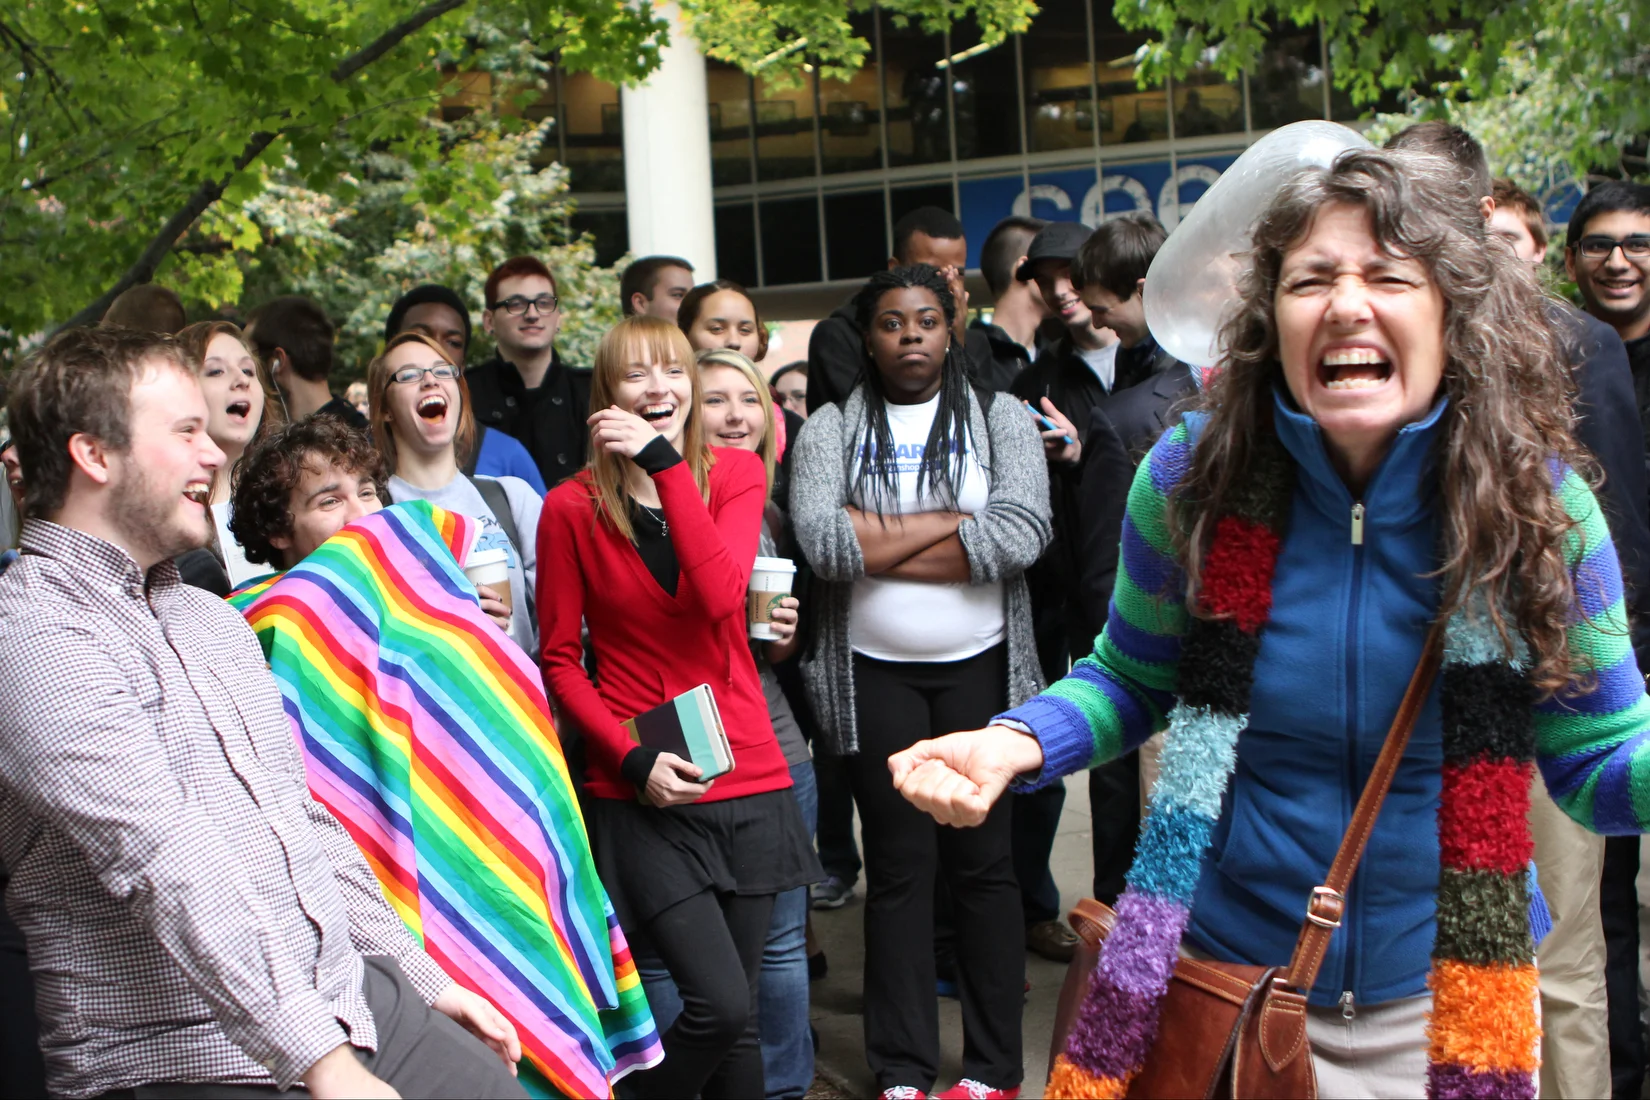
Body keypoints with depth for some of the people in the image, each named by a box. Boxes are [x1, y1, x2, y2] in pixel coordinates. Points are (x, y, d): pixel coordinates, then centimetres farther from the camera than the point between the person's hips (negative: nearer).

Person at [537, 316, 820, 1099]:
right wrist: (632, 758, -12)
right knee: (721, 1006, -12)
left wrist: (663, 461, -18)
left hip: (747, 777, 3)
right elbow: (559, 660, 1)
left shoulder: (736, 474, 4)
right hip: (642, 794, -3)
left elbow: (721, 595, -15)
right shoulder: (573, 507, -3)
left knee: (735, 1017, 10)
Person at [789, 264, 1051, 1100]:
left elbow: (1022, 535, -13)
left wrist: (879, 541, -11)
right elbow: (824, 543, -14)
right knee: (900, 866, 5)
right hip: (875, 676, 0)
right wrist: (957, 518, -11)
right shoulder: (831, 429, 3)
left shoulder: (1000, 420, 4)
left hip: (981, 669, 0)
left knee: (984, 862, 5)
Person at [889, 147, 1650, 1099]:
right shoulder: (1197, 476, -12)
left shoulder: (1539, 504, -13)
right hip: (1224, 981, 0)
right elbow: (1133, 681, 3)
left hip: (1443, 1006, 1)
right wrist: (1015, 743, -16)